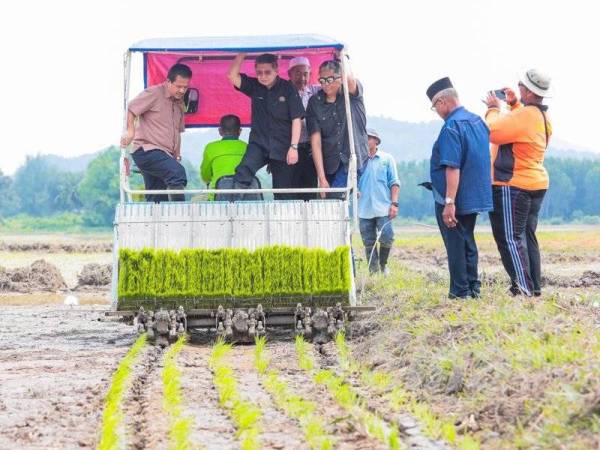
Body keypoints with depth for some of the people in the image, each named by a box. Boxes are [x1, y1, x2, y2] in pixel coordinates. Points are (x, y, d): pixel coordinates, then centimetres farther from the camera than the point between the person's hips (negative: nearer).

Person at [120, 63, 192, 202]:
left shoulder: (179, 103, 19)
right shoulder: (154, 93, -5)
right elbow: (130, 109, -11)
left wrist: (177, 155, 17)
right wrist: (130, 131, -27)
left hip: (165, 155, 8)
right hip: (147, 150, -8)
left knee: (156, 200, 5)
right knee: (177, 172, -30)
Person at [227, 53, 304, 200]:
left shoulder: (287, 89, -4)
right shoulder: (254, 86, 4)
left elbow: (296, 119, -5)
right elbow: (232, 76, -6)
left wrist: (294, 147, -12)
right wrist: (242, 54, -12)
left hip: (282, 148, -1)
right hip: (258, 145, 1)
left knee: (284, 193, 5)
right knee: (243, 172, -28)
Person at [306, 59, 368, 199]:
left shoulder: (352, 95, -2)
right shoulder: (315, 102, 2)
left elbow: (350, 80, -28)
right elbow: (315, 140, -4)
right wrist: (322, 178, -12)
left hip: (354, 160, -3)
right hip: (330, 165, 3)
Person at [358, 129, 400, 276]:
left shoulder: (386, 159, 7)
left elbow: (394, 182, 4)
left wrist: (394, 203, -5)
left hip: (383, 208, -2)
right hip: (364, 210, 2)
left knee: (386, 238, -10)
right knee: (369, 243, 4)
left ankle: (383, 264, 14)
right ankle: (373, 272, 11)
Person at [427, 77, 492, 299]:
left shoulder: (452, 127, -19)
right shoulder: (478, 121, 7)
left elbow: (452, 167, -24)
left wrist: (449, 203, -25)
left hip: (453, 199, -8)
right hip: (476, 196, 8)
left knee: (455, 245, 0)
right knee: (468, 242, 16)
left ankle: (460, 291, 3)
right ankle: (473, 287, 19)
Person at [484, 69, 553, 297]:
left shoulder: (524, 115, -22)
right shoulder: (542, 116, 10)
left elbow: (493, 132, -21)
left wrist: (494, 109, -4)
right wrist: (513, 104, 18)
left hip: (513, 185, -10)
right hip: (536, 184, 10)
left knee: (510, 239, -8)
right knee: (527, 237, 14)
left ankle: (523, 289, -13)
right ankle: (534, 288, 15)